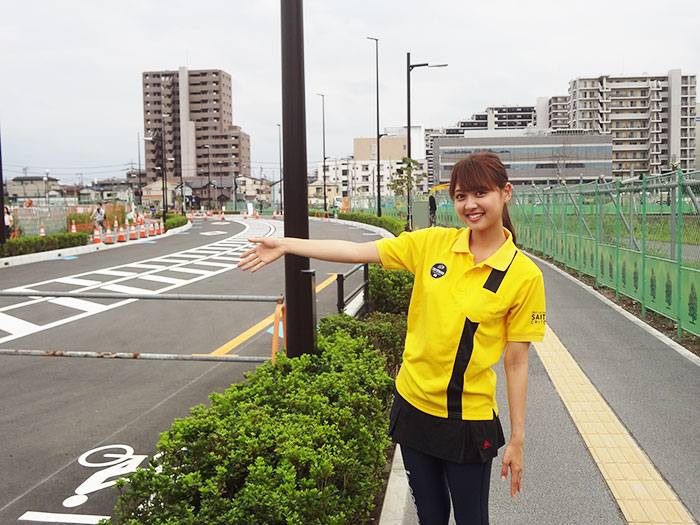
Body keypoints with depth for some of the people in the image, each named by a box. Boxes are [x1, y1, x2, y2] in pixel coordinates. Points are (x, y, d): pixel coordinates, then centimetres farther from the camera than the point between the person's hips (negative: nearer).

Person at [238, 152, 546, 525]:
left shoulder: (524, 276, -11)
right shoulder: (432, 243, -4)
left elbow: (516, 362, -8)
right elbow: (357, 251, -3)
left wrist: (517, 440, -3)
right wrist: (285, 245, -5)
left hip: (470, 419, -3)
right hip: (414, 404, 3)